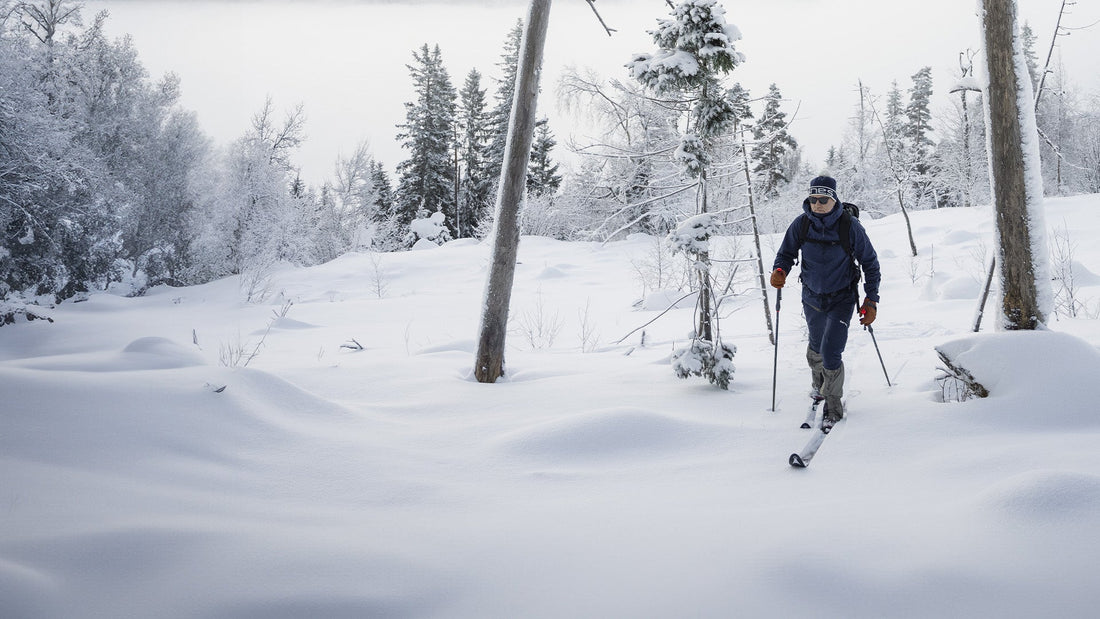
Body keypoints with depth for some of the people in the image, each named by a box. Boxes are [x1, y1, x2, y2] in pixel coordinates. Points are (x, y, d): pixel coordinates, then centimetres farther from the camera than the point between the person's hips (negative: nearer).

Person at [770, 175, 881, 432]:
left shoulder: (849, 226, -17)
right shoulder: (801, 224, -10)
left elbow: (870, 263, -7)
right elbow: (786, 253, 4)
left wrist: (871, 300, -10)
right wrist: (780, 270, -20)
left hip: (842, 299, -4)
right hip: (812, 297, 4)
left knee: (830, 353, -13)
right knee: (816, 347, 21)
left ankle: (834, 408, 6)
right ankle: (820, 386, 51)